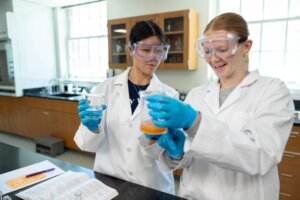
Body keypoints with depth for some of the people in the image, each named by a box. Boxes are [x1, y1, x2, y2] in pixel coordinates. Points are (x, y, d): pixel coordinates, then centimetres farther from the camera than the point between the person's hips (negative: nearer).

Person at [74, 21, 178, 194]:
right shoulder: (107, 88, -6)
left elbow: (162, 152, -11)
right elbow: (88, 144, -5)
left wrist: (151, 138, -31)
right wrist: (93, 128, -26)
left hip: (151, 187, 0)